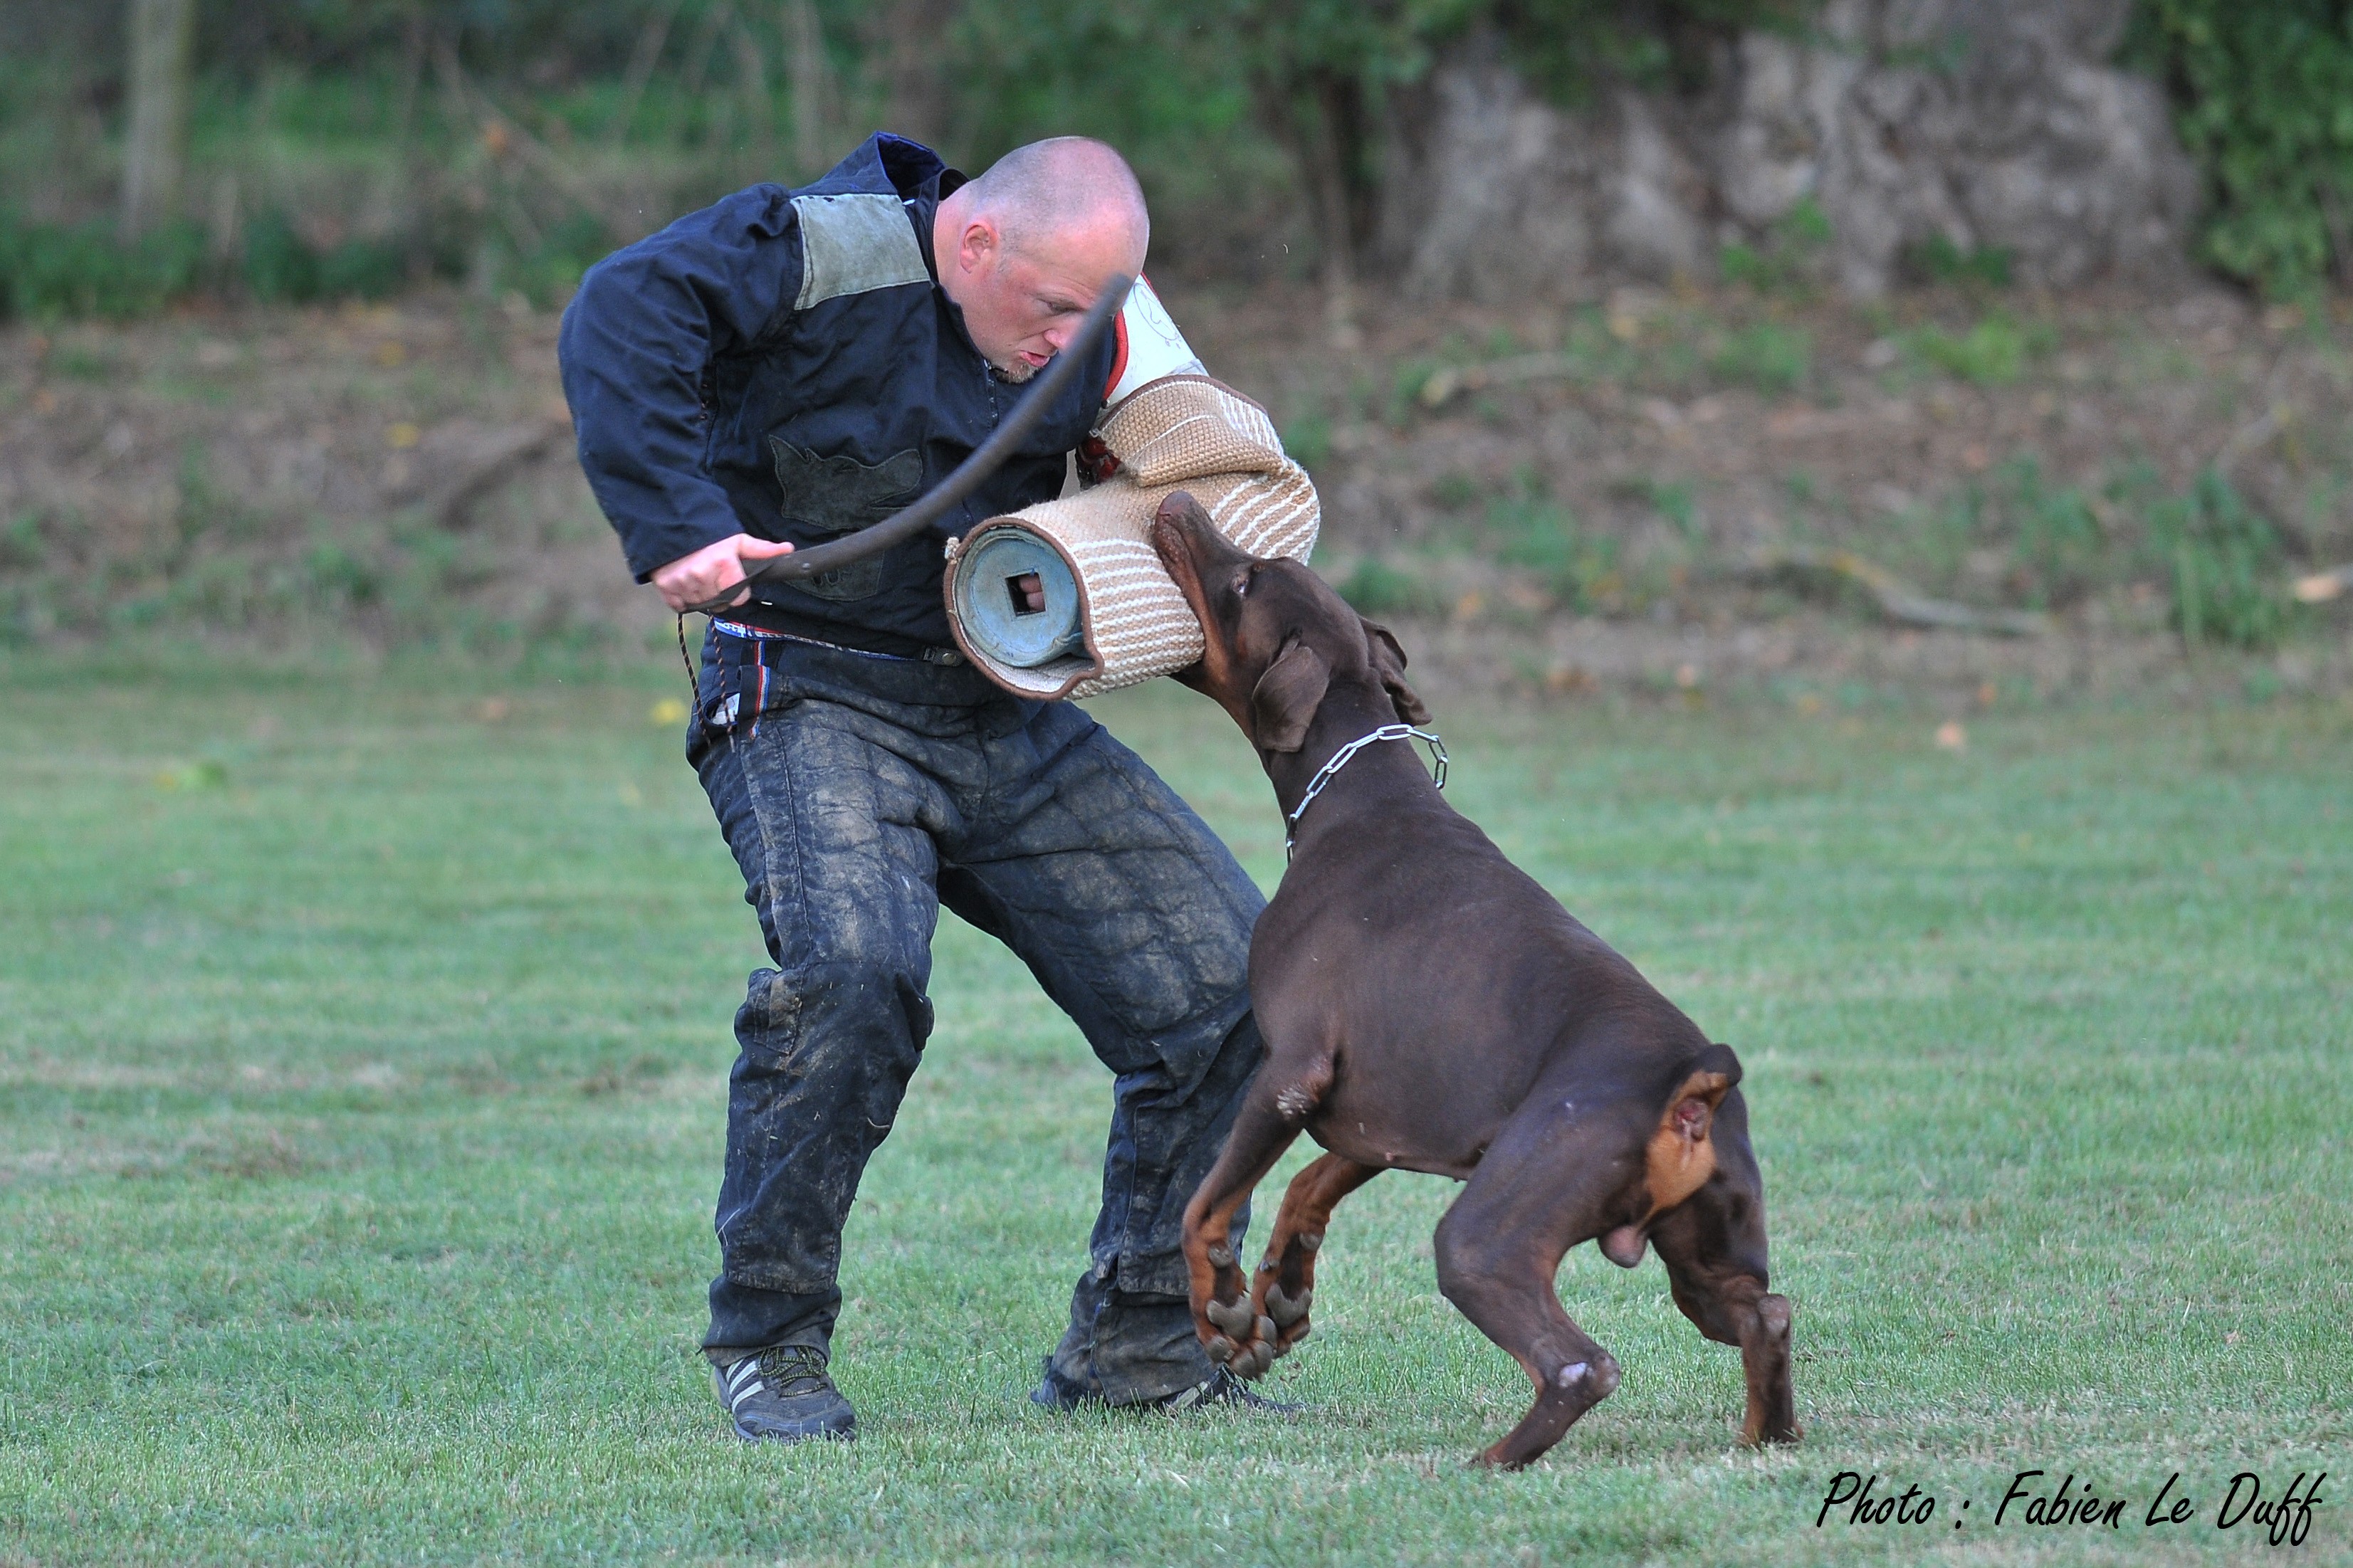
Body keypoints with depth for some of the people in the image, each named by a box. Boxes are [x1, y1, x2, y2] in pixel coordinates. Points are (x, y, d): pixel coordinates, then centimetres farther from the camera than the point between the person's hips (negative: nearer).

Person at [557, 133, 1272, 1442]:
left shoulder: (1102, 335, 3)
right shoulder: (827, 254, -17)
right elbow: (625, 312, -29)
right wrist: (678, 525, -37)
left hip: (1008, 718, 7)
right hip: (817, 703, -7)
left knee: (1231, 977, 1)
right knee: (853, 969, -33)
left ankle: (1134, 1345, 14)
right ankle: (770, 1349, -15)